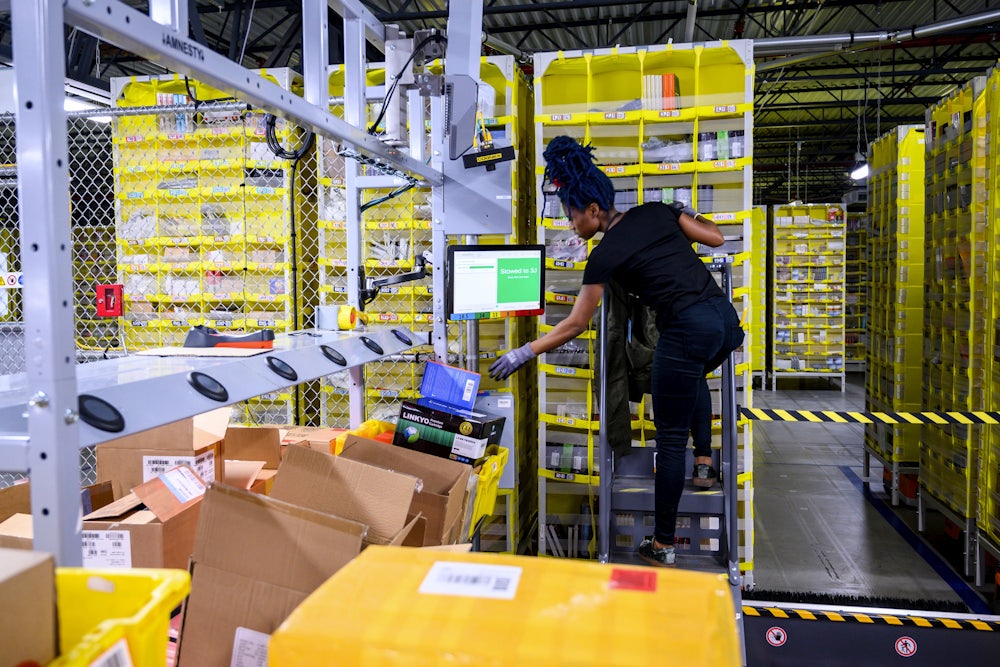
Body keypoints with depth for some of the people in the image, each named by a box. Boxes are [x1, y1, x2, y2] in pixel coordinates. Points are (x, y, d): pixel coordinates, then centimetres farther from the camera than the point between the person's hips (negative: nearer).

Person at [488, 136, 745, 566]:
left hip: (687, 331, -7)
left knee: (670, 437, 6)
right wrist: (685, 215, 31)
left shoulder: (605, 255, -4)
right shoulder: (657, 212, 11)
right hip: (727, 318, 7)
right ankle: (704, 463, 34)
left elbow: (575, 325, 0)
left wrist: (523, 354, 7)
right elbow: (716, 238, 14)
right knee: (693, 376, 40)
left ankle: (663, 547, 16)